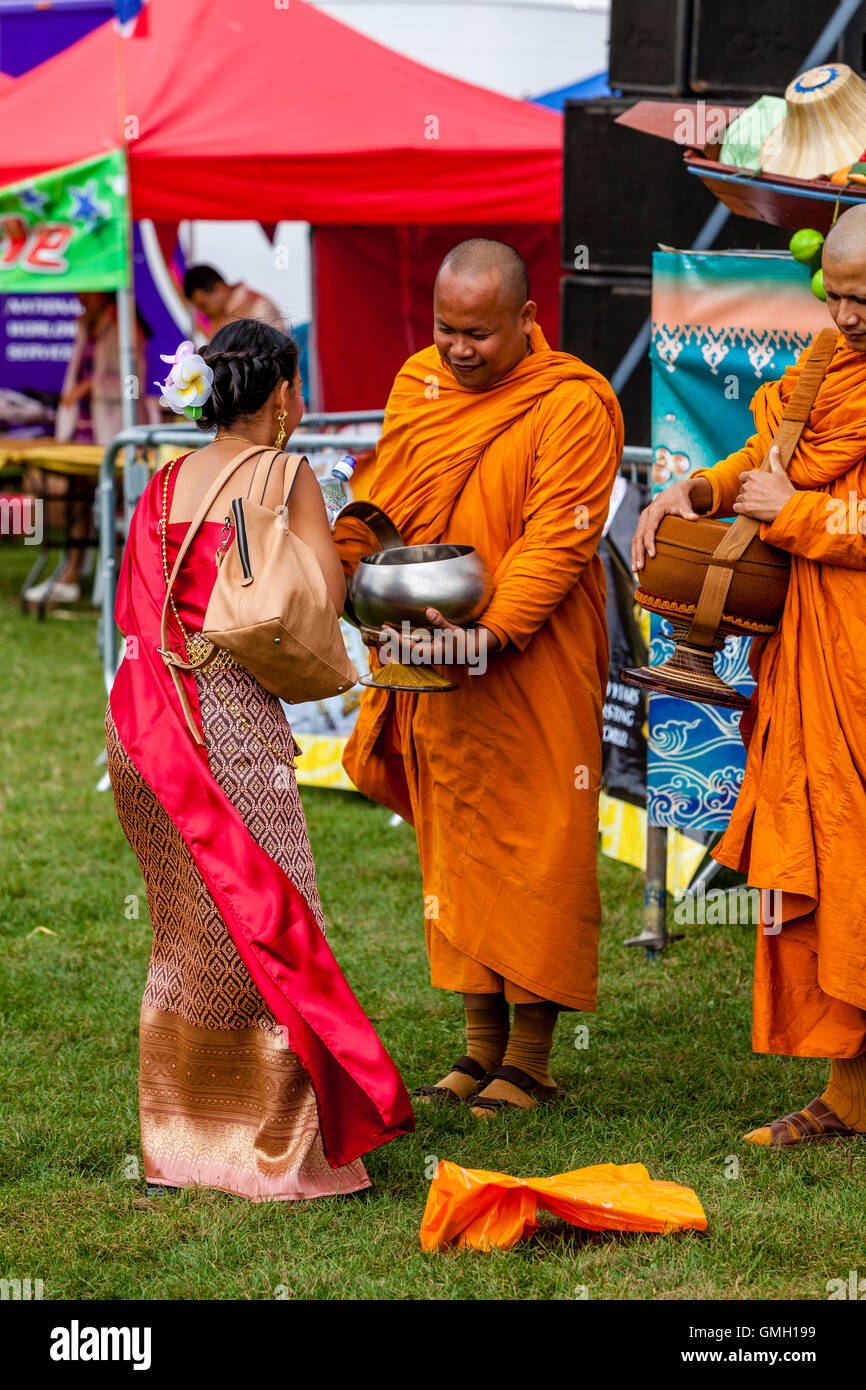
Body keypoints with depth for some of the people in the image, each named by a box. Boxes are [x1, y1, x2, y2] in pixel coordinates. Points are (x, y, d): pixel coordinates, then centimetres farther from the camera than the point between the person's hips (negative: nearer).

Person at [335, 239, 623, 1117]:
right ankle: (482, 1044, 20)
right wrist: (355, 559, -10)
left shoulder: (574, 405, -11)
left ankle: (530, 1059, 5)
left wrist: (491, 633, -28)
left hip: (532, 670, -6)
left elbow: (557, 543, -17)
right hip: (434, 667, 6)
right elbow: (386, 501, 12)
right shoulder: (417, 384, 10)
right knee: (455, 847, 11)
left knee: (534, 853, -2)